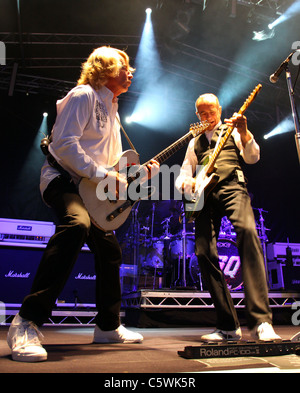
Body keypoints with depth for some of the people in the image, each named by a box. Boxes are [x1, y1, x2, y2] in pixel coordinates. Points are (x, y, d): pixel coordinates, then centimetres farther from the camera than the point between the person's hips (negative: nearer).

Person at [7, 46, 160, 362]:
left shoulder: (111, 110, 22)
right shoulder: (84, 95, -7)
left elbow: (111, 162, 24)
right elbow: (63, 143, -21)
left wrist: (140, 172, 9)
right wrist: (102, 175, -24)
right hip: (63, 177, -10)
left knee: (109, 250, 8)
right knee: (77, 224, -39)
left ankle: (108, 326, 23)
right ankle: (26, 323, -33)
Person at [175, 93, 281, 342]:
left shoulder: (232, 130, 20)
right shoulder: (195, 142, 29)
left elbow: (252, 157, 5)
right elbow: (182, 176, 22)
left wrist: (244, 133, -13)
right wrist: (189, 184, -2)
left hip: (231, 187, -3)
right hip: (205, 194, 3)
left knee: (247, 230, -32)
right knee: (204, 252, -13)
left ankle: (260, 321, -32)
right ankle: (228, 327, -5)